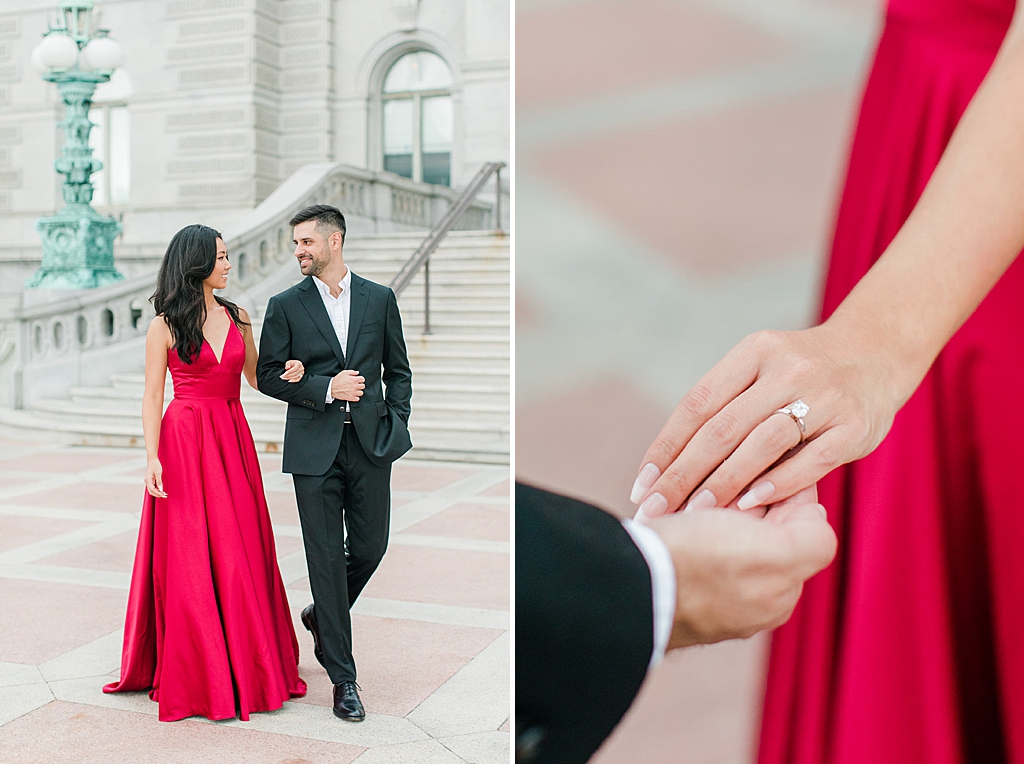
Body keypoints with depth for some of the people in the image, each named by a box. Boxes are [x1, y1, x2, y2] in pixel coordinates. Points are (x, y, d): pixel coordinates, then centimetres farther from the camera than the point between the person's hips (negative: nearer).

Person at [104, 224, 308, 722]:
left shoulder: (237, 317, 10)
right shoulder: (165, 325, -2)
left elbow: (255, 377, 16)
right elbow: (152, 396, -3)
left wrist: (288, 375, -5)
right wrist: (152, 457, -12)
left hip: (233, 439, 4)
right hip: (185, 442, -4)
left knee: (241, 552, 6)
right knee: (189, 556, 0)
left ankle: (247, 664, 20)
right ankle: (197, 675, 12)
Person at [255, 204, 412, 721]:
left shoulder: (380, 299, 7)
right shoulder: (285, 305, 4)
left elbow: (398, 369, 12)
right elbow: (268, 375, 2)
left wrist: (396, 424, 1)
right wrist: (325, 388, -10)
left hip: (371, 443, 2)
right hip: (314, 446, -2)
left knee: (370, 547, 7)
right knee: (326, 557, 0)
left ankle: (322, 616, 38)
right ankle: (343, 679, 9)